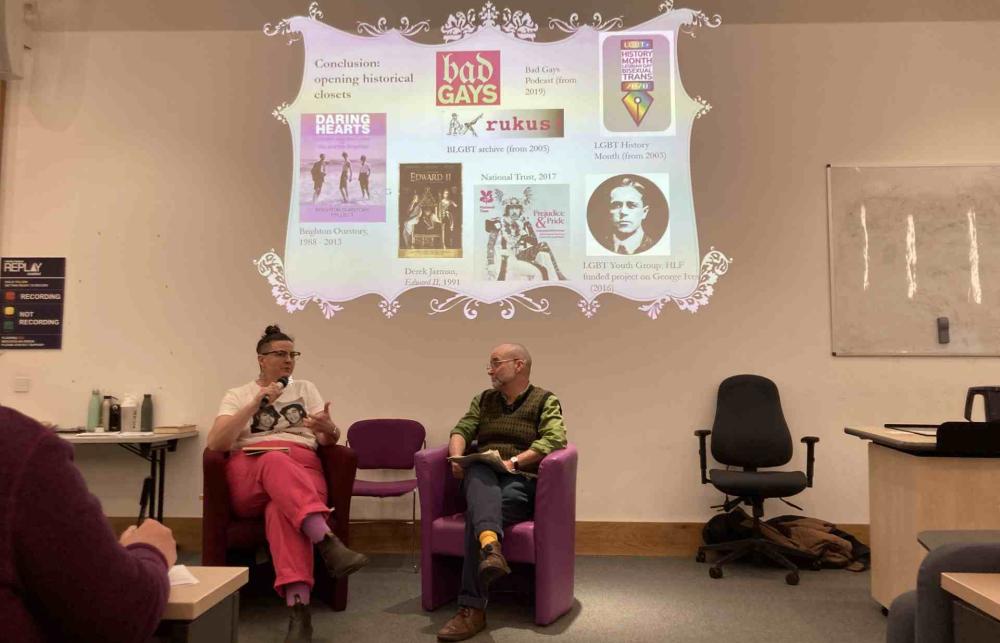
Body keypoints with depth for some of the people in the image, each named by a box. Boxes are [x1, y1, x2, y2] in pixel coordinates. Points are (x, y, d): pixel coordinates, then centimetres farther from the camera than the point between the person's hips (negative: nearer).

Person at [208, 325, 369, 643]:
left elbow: (329, 440, 14)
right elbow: (215, 443, 1)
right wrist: (255, 404, -7)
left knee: (281, 507, -37)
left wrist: (329, 428, -12)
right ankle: (328, 542, -54)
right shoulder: (237, 395, 18)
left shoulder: (305, 389, 24)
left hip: (301, 469, 1)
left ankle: (298, 606, -50)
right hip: (248, 477, -1)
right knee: (275, 461, -39)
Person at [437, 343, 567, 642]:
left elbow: (554, 439, -9)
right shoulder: (483, 400, 23)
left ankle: (472, 608, -35)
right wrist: (457, 457, -12)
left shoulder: (545, 401, 8)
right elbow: (461, 430, 11)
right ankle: (491, 545, -60)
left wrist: (514, 462, -19)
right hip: (484, 480, 4)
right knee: (478, 472, -34)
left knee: (476, 513, -33)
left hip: (521, 482, -3)